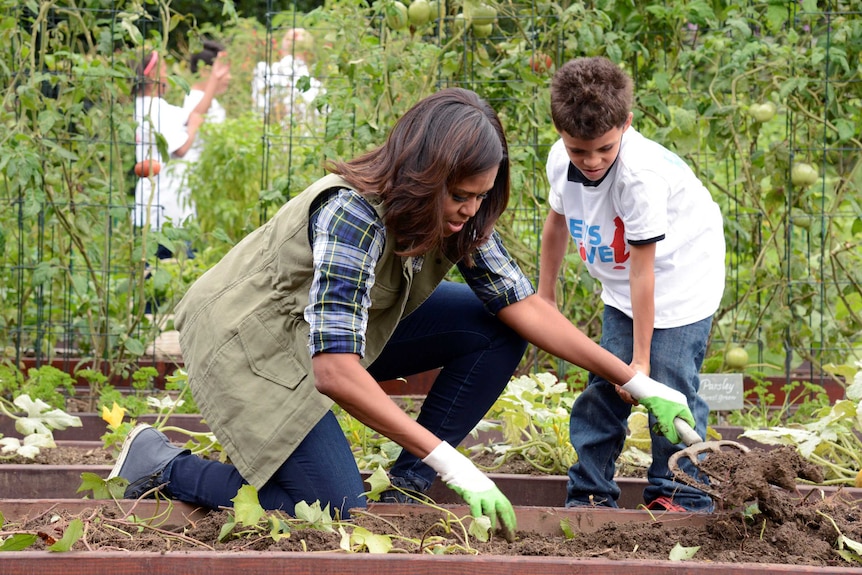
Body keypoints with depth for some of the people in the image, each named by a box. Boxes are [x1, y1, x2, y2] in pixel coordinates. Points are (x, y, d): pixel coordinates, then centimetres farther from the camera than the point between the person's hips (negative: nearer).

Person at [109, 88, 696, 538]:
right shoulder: (354, 213, -35)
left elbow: (524, 303, -6)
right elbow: (335, 372, -40)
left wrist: (636, 382, -12)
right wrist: (450, 461, -42)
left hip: (352, 326, 8)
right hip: (253, 342, -8)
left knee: (497, 330, -6)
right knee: (335, 514, -18)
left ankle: (411, 483, 2)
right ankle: (167, 466, 0)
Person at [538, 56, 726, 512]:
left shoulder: (641, 174, -33)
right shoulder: (561, 162, -13)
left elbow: (643, 270, -30)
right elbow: (558, 221, 10)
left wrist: (640, 359, -26)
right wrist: (545, 295, 18)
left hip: (681, 282, -6)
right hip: (621, 289, 6)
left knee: (668, 384, -13)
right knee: (603, 385, 1)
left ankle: (679, 496, -3)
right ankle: (590, 494, 7)